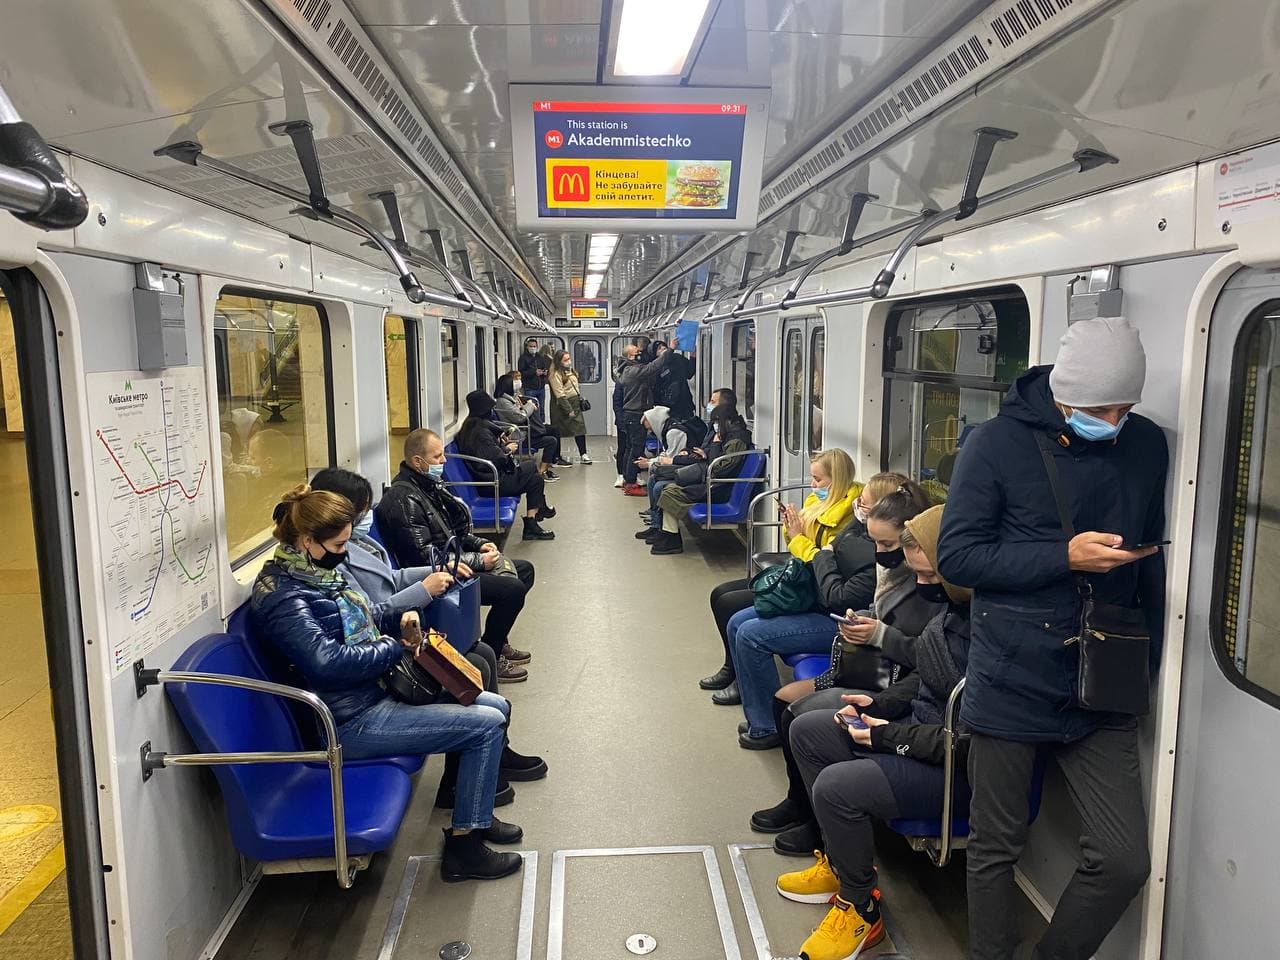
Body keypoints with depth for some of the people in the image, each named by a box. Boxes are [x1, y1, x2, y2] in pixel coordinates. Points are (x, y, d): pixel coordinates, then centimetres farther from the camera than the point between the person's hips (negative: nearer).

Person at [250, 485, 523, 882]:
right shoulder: (280, 594, -20)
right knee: (486, 726, -14)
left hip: (377, 689, 10)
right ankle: (464, 843, -1)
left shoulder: (315, 571, 10)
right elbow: (327, 661, -31)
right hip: (354, 721, -10)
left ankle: (475, 811, 27)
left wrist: (399, 625, 3)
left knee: (496, 706, 11)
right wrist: (394, 648, -17)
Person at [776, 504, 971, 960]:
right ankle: (840, 861, 22)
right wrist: (878, 704, 1)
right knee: (806, 730, 9)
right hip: (919, 728, 10)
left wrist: (890, 736, -21)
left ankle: (861, 909, 3)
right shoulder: (954, 606, -1)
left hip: (958, 769, -10)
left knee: (837, 786, -25)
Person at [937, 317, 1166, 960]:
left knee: (1125, 859, 3)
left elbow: (1150, 563, 14)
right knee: (996, 850, 10)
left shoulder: (1147, 446, 5)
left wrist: (1147, 661, 12)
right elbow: (956, 557, -10)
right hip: (1012, 685, -3)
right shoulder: (998, 444, -9)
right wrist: (1066, 555, -18)